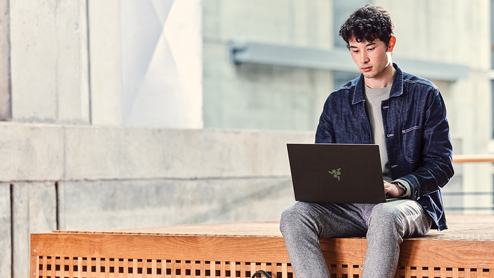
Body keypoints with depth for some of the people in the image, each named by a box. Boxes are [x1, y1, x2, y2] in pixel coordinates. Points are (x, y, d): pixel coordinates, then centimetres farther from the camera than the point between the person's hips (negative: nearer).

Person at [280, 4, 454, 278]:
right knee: (294, 216, -27)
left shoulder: (424, 95, 7)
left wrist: (399, 186, -17)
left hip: (407, 203, -3)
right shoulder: (337, 102, 18)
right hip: (350, 207, 4)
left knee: (385, 215, -41)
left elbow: (441, 164, 2)